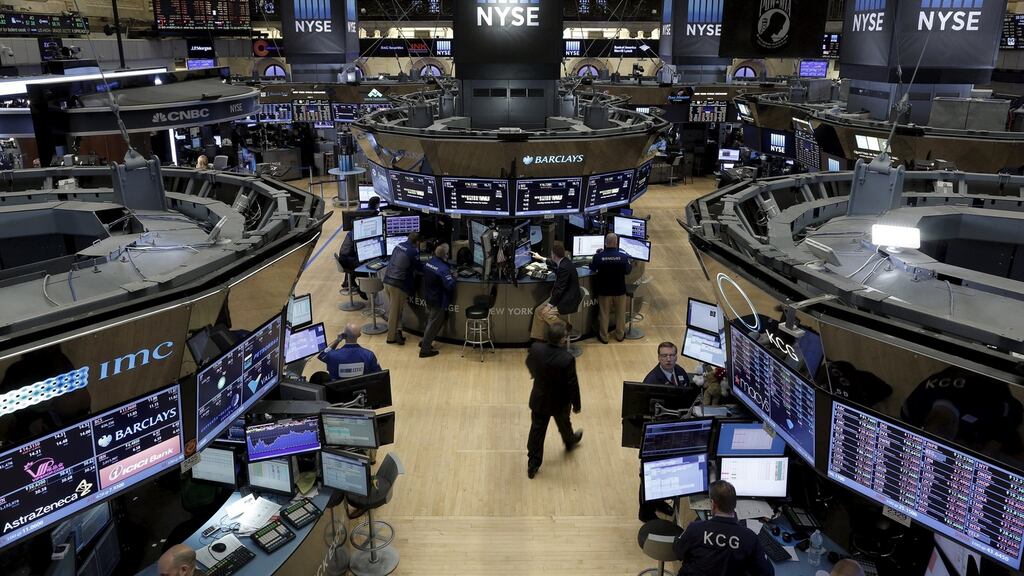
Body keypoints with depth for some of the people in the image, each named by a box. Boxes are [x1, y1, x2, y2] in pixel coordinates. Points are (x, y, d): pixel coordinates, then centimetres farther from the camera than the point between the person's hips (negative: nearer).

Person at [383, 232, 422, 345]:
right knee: (395, 311, 4)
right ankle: (391, 337, 13)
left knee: (394, 309, 18)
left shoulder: (399, 246, 10)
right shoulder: (413, 251, -12)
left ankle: (397, 331, 19)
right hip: (398, 284, -7)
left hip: (387, 281, 7)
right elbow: (419, 268, -2)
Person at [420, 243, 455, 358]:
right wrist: (453, 277, -8)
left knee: (430, 321, 25)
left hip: (428, 298, 8)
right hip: (438, 301, -8)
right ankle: (425, 350, 11)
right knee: (434, 324, 4)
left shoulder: (428, 262, -1)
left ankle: (425, 342, 37)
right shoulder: (443, 269, -27)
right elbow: (450, 286, -29)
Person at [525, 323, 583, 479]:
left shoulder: (535, 348, -20)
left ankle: (532, 464, 25)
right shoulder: (567, 359, -33)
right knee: (564, 424, 28)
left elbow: (529, 364, 2)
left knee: (537, 430, 16)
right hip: (560, 402, -2)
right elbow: (572, 385, -22)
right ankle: (570, 442, 58)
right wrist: (576, 404, -4)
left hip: (539, 400, 2)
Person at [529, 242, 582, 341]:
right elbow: (554, 263, 30)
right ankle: (537, 338, 7)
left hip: (568, 300, -10)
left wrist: (551, 303, -17)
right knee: (538, 311, 2)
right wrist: (540, 258, 42)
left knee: (546, 313, -25)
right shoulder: (563, 261, 4)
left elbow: (560, 289, -24)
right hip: (562, 296, 10)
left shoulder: (564, 267, -26)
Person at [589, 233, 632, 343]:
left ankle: (603, 337, 25)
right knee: (620, 313, 19)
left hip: (604, 291, 0)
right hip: (620, 290, 1)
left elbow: (592, 269, 0)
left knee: (604, 314, 15)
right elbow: (628, 271, 0)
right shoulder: (623, 256, -17)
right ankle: (620, 335, 33)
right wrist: (630, 262, 19)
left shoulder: (598, 256, -19)